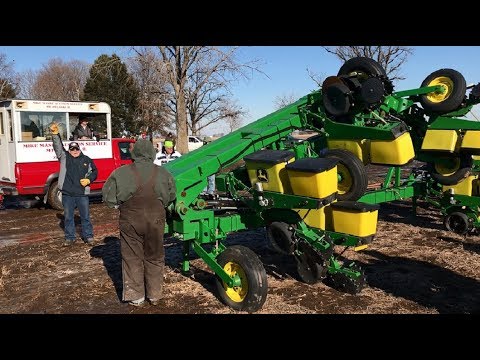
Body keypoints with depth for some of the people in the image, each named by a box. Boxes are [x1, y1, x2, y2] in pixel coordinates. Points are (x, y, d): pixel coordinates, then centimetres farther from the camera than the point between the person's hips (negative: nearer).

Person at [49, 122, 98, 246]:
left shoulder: (87, 160, 6)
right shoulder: (64, 157, 4)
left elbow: (95, 172, 13)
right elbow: (58, 147, -7)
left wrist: (88, 180, -4)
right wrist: (55, 134, -20)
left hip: (82, 194, 0)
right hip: (67, 194, 0)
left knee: (85, 216, 7)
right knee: (68, 217, 9)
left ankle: (88, 236, 18)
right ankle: (69, 237, 21)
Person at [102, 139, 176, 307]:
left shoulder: (122, 173, -8)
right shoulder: (162, 173, -3)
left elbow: (108, 195, -4)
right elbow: (171, 196, 5)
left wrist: (120, 205, 12)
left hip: (131, 220, -1)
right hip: (156, 219, 2)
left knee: (132, 258, 12)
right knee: (154, 258, 16)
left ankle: (136, 297, 19)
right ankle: (155, 295, 25)